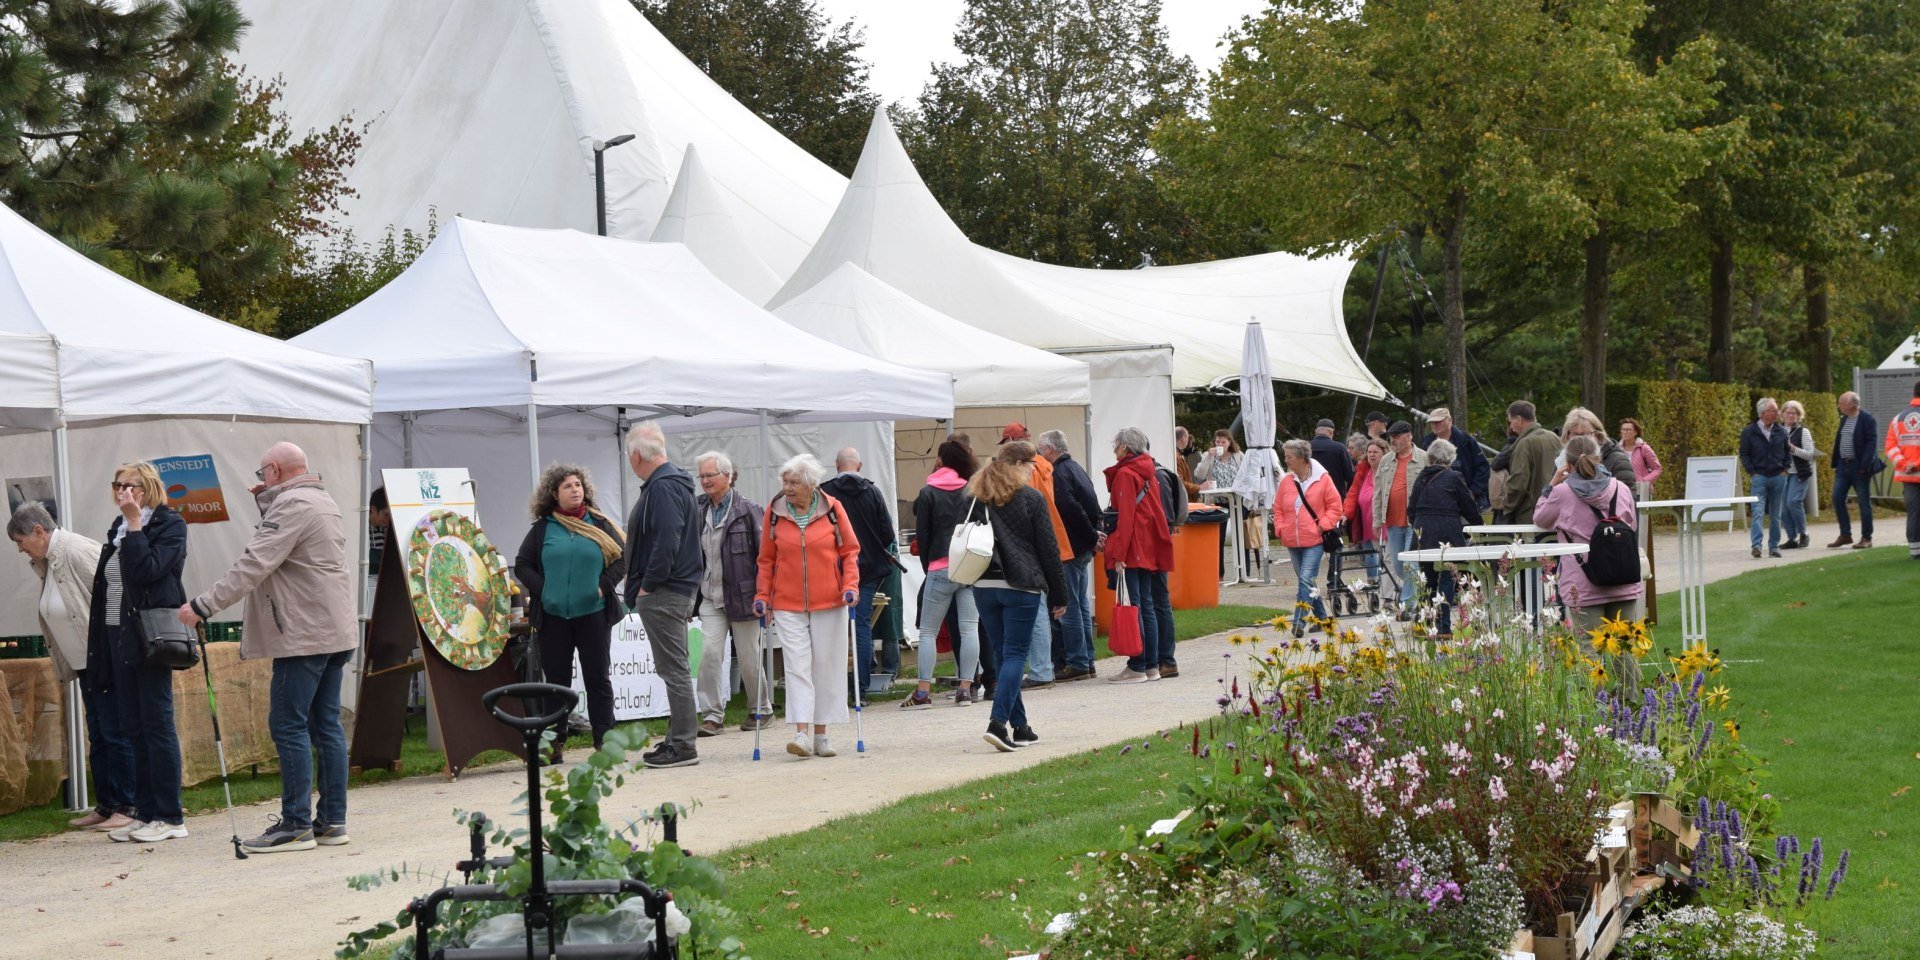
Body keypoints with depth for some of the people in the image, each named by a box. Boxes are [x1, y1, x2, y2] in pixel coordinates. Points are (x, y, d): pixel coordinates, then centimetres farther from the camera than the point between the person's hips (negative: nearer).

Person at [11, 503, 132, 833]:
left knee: (116, 735, -5)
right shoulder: (45, 563, 12)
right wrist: (65, 665, 17)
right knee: (98, 738, 13)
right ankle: (104, 806, 20)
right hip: (85, 665, 10)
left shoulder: (79, 552, -17)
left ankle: (126, 808, -1)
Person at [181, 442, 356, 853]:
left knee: (289, 725, -7)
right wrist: (266, 502, 16)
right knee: (326, 724, 10)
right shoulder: (324, 502, 19)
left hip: (305, 634, -10)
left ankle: (296, 825, -7)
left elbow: (253, 564, -20)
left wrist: (203, 606, -20)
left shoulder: (291, 505, -13)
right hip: (335, 633, 10)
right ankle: (332, 820, 11)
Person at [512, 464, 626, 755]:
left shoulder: (599, 524, 5)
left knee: (598, 679, 2)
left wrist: (604, 586, -5)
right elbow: (522, 565, 7)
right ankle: (554, 745, 10)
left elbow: (622, 557, 5)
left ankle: (604, 741, 6)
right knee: (556, 680, 5)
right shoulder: (542, 529, 4)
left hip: (593, 613, 0)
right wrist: (541, 590, -5)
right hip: (552, 616, 0)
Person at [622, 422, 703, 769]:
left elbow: (666, 542, -26)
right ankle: (679, 738, 22)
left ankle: (683, 744, -4)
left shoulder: (663, 488, -16)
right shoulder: (673, 483, 17)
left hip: (663, 593, -11)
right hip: (678, 590, 11)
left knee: (674, 669, -7)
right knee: (673, 668, 15)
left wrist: (648, 584, -17)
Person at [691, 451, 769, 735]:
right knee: (709, 653, -8)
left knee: (748, 656, 5)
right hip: (711, 597, 4)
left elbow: (763, 553, -7)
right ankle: (712, 715, -3)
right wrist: (691, 594, 12)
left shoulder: (747, 509, -7)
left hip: (741, 594, -4)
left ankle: (761, 709, 23)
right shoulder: (699, 511, 8)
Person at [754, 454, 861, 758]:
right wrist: (762, 595, 3)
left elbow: (850, 551, 6)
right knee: (797, 667, -9)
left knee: (827, 667, 5)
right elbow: (766, 559, 9)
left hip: (829, 603, 0)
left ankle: (821, 733, 14)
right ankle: (802, 733, -14)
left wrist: (850, 585, -5)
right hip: (788, 606, 0)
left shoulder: (832, 508, -1)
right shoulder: (774, 512, 1)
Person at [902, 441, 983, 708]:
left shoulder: (928, 493, 1)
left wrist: (927, 566, 10)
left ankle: (923, 692, -2)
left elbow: (922, 534, 1)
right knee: (969, 628, 3)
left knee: (928, 631, 3)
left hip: (941, 568, -3)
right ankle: (966, 688, 0)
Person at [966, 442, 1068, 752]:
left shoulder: (976, 499, 9)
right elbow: (1048, 549, -3)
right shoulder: (1031, 498, -4)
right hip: (1021, 586, -5)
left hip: (983, 586, 5)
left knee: (1004, 654, 12)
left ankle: (1020, 726, 16)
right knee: (1015, 654, -3)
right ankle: (998, 722, -17)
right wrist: (1059, 595, 3)